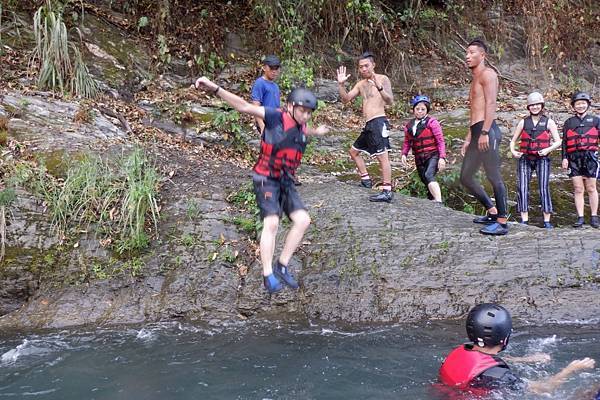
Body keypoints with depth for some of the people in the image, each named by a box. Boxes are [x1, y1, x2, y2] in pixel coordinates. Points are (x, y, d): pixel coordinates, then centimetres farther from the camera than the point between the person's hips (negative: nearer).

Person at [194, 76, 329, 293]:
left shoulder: (301, 126, 7)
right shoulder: (277, 117, -15)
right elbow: (245, 107, -24)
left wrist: (316, 131, 58)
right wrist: (215, 89, -35)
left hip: (286, 181, 7)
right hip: (266, 179, -7)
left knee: (302, 220, -5)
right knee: (272, 223, -19)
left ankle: (282, 266, 5)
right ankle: (268, 275, -11)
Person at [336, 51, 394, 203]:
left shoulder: (382, 79, -4)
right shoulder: (361, 84, 18)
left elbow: (390, 101, -16)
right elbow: (346, 99, 16)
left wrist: (379, 88, -32)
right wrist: (341, 84, 1)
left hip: (379, 122, -9)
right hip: (369, 125, 9)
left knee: (382, 156, -16)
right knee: (354, 151, 21)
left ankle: (387, 192, -20)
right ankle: (366, 180, 31)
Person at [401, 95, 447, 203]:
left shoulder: (431, 122, -5)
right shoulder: (409, 126, 11)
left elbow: (440, 141, -7)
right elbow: (407, 142, 18)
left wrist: (442, 157, -14)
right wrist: (404, 154, 1)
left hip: (433, 156, -6)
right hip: (419, 159, 6)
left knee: (428, 175, -29)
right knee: (425, 181, 10)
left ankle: (439, 201, -40)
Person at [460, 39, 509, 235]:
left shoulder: (487, 74, -3)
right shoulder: (475, 79, 26)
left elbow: (491, 104, -15)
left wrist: (484, 132, -23)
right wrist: (468, 138, 26)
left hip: (487, 131, -10)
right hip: (476, 132, 10)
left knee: (494, 177, -8)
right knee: (466, 177, 11)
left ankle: (502, 223, -4)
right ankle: (492, 212, 21)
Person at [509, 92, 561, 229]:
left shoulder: (549, 122, 7)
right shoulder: (523, 123, 12)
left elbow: (558, 141, 4)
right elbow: (513, 140, 16)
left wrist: (548, 149, -13)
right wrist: (513, 151, -4)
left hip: (542, 159, -2)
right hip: (525, 159, 2)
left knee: (544, 188, -11)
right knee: (522, 188, -7)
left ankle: (547, 221, -9)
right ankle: (524, 220, -3)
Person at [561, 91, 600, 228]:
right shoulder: (569, 122, 13)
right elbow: (564, 141, 10)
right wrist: (564, 158, 0)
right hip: (574, 158, 1)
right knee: (578, 189, 0)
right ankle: (580, 217, 3)